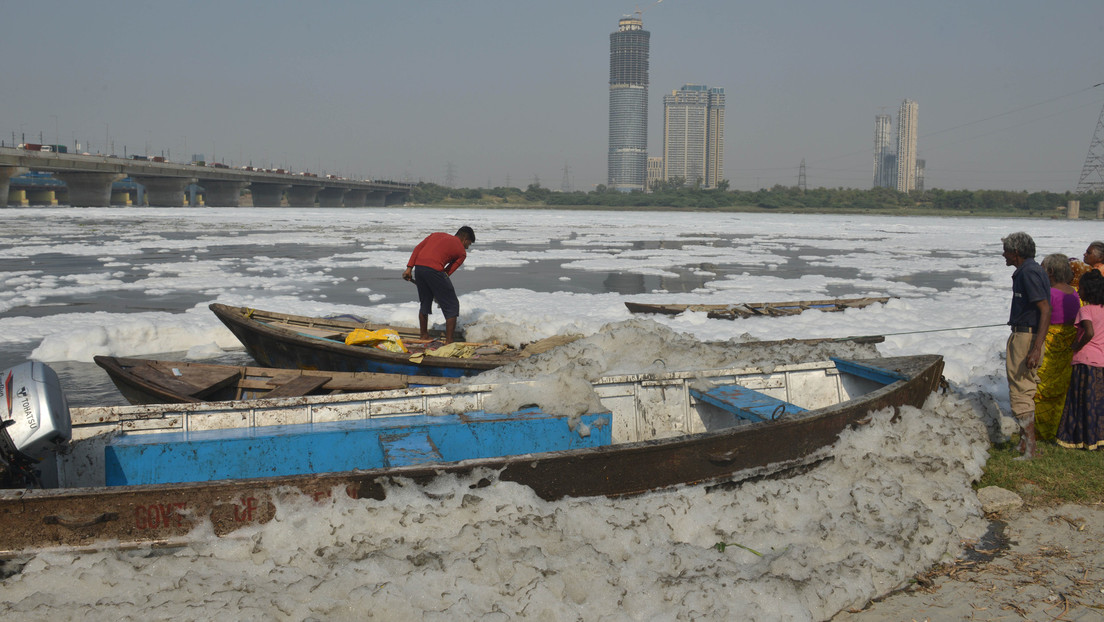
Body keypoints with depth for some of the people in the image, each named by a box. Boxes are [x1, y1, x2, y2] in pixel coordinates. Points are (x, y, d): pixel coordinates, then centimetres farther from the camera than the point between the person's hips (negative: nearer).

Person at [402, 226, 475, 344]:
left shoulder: (437, 235, 28)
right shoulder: (461, 252, 15)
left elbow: (417, 248, 16)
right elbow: (448, 271, 11)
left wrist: (409, 268, 12)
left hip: (419, 266, 6)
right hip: (434, 269, -6)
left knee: (425, 303, 25)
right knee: (452, 306, 7)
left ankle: (424, 336, 35)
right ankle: (449, 341, 4)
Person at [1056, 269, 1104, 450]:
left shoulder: (1085, 310, -13)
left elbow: (1089, 333, -28)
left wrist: (1078, 346, -12)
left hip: (1086, 361, -6)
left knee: (1082, 400, 2)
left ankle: (1079, 438, 8)